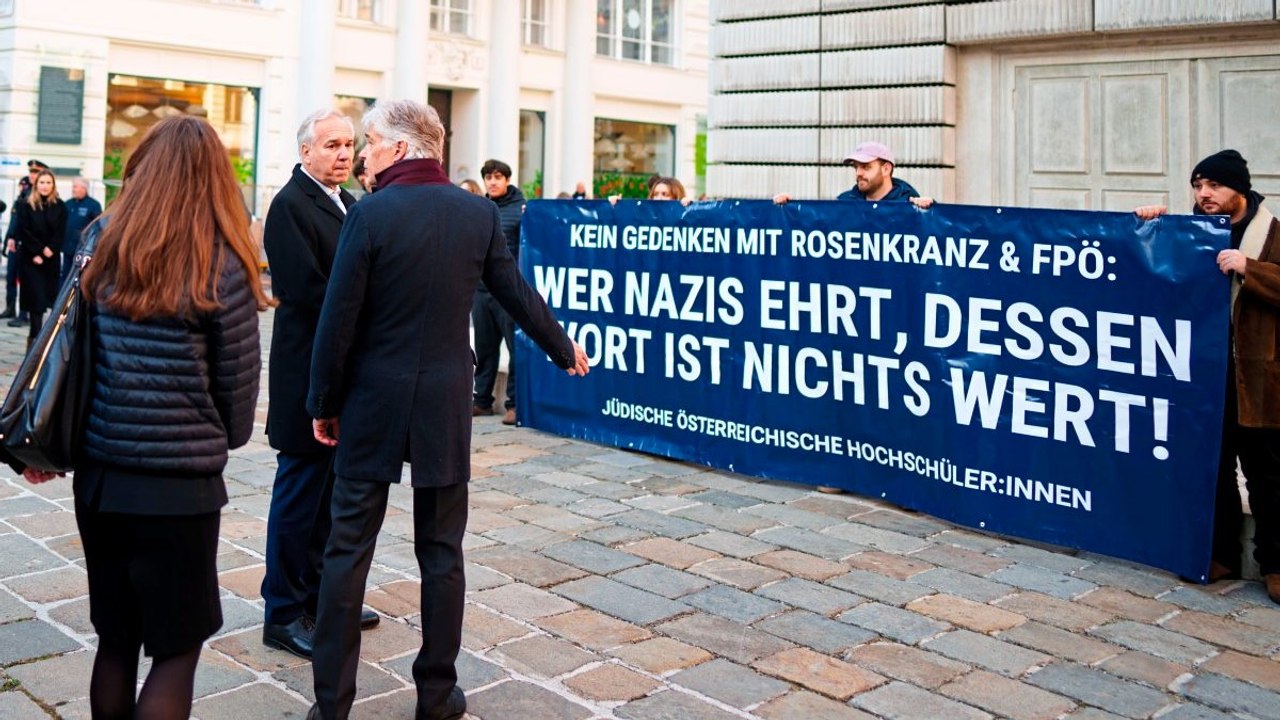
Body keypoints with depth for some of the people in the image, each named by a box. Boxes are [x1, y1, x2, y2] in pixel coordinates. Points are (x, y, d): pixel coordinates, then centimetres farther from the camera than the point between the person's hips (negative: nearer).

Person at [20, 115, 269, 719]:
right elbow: (238, 380, -4)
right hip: (178, 482, -5)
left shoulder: (102, 245, 1)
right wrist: (226, 441, 15)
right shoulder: (221, 266, -11)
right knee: (176, 647, 8)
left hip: (98, 471, 5)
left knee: (115, 639, 18)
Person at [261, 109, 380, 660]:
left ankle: (319, 595, 29)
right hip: (310, 371, -8)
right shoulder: (291, 204, -12)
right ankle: (283, 614, 13)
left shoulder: (348, 203, 14)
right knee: (301, 488, 1)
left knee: (331, 487, 16)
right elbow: (307, 290, -21)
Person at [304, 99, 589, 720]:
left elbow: (338, 319, -10)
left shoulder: (372, 213, -11)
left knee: (348, 548, 7)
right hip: (445, 406, 3)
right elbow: (517, 295, 8)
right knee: (441, 551, 11)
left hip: (373, 403, -2)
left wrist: (324, 403, 1)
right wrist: (563, 348, 26)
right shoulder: (479, 212, 0)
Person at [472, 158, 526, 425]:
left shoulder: (520, 209, -2)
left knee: (517, 347, -1)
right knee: (484, 348, 13)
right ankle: (482, 399, 23)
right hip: (481, 290, 5)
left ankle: (516, 402, 6)